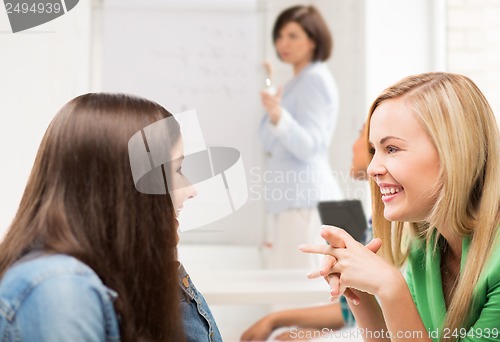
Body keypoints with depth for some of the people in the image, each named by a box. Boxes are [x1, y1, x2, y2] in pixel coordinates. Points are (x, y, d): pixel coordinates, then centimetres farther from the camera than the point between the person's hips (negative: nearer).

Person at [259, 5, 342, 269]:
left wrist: (278, 116, -34)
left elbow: (308, 145, -20)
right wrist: (273, 106, 29)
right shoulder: (297, 82, 21)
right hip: (287, 200, 10)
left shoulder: (316, 79, -8)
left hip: (305, 200, -10)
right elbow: (270, 142, 21)